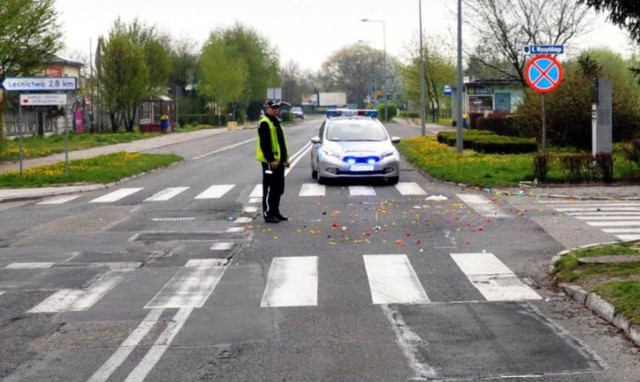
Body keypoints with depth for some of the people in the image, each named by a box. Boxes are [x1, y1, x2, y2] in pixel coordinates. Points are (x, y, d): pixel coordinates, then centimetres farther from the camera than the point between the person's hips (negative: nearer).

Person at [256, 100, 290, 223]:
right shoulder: (264, 123, -13)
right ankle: (268, 214, -2)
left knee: (278, 188, 14)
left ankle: (275, 212, 22)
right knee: (269, 189, -6)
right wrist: (271, 160, -23)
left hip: (279, 161, 10)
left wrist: (285, 157, 19)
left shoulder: (276, 122, 18)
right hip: (270, 162, -10)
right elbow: (265, 144, -20)